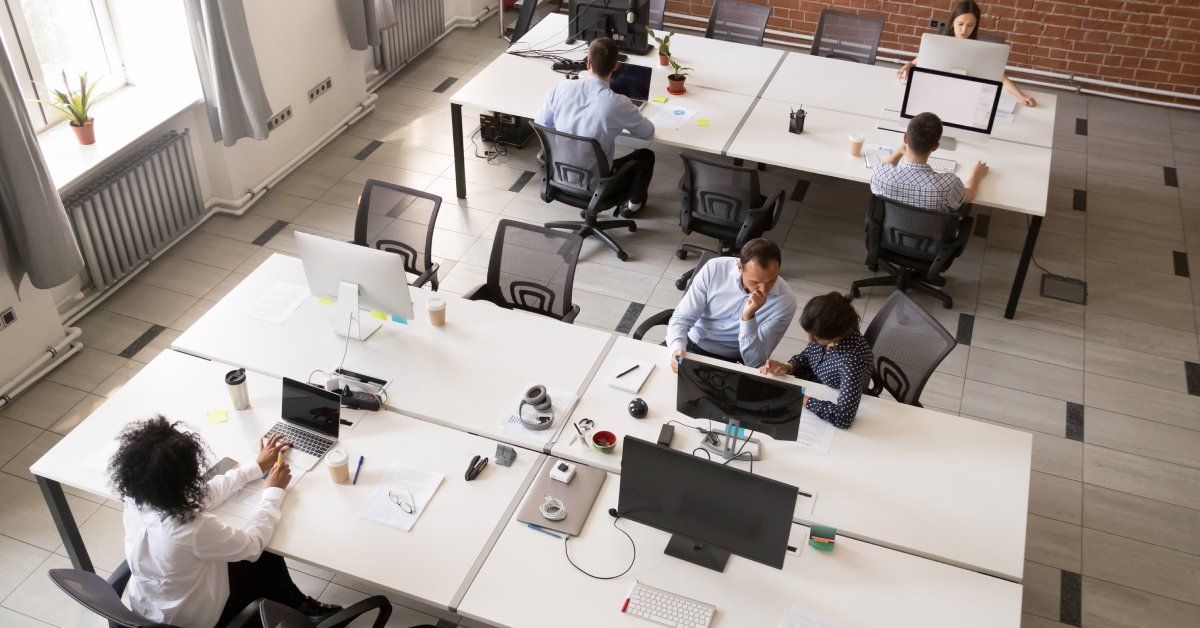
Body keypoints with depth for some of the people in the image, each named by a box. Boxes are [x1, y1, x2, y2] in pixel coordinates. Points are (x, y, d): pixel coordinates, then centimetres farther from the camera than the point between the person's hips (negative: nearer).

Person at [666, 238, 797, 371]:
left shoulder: (785, 301, -18)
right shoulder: (714, 268, -15)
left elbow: (755, 363, -18)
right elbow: (682, 318, -11)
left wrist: (748, 316, -32)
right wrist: (677, 348, -32)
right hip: (691, 343, 3)